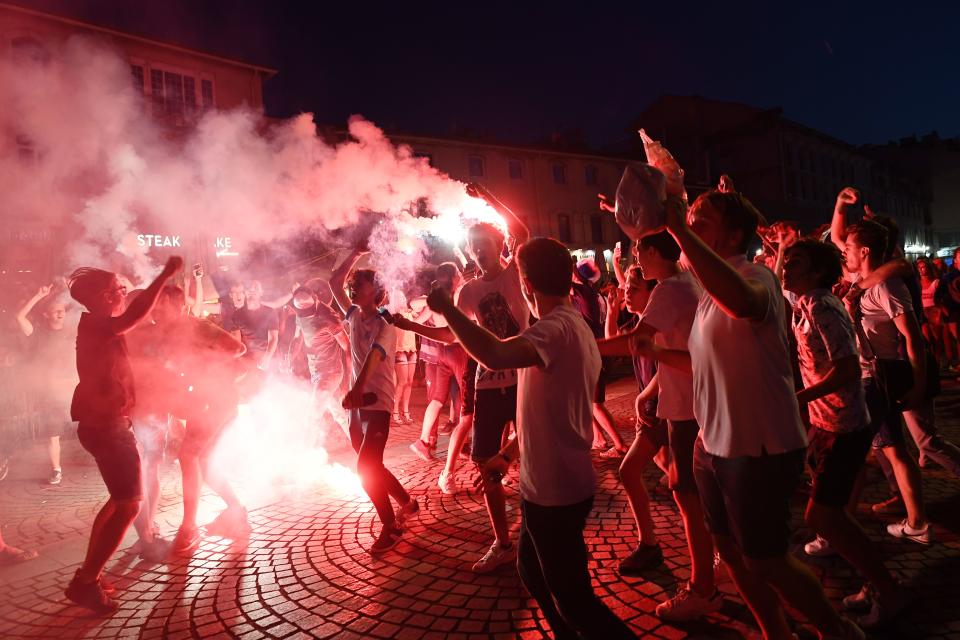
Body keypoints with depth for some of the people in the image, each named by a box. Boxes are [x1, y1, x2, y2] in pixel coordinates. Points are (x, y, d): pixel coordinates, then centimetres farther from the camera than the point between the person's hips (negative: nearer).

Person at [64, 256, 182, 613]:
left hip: (105, 424, 10)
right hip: (105, 426, -10)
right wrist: (165, 276, -34)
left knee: (120, 500, 20)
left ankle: (88, 573, 27)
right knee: (129, 505, -6)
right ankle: (85, 582, 1)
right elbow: (133, 316, -36)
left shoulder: (98, 327, 13)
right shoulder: (94, 325, -18)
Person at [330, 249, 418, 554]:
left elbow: (374, 354, -29)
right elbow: (334, 282, 12)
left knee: (366, 468, -13)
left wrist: (357, 388, -43)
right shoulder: (354, 315, 9)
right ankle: (407, 503, 34)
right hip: (357, 404, 8)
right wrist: (356, 253, 7)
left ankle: (390, 526, 2)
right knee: (371, 467, 14)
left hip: (377, 404, -7)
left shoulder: (385, 323, -11)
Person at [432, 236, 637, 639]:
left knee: (574, 600, 5)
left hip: (556, 490, -10)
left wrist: (445, 307, -28)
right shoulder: (570, 325, 10)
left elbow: (495, 355, -44)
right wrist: (507, 454, 18)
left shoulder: (556, 328, -23)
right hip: (550, 484, 10)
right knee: (532, 569, 26)